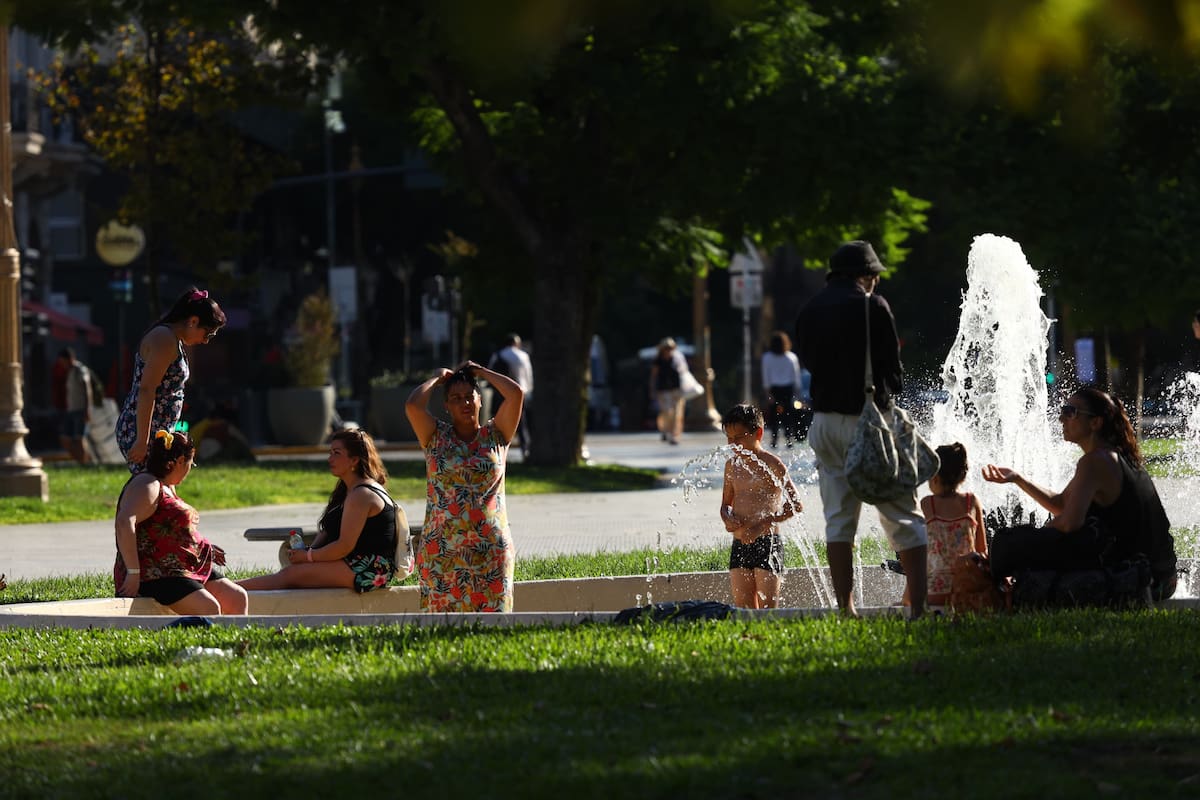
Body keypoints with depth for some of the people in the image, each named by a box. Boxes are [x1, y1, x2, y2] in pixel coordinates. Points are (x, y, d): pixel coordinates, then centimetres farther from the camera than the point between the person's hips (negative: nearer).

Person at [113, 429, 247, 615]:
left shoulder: (168, 488, 22)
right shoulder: (148, 486, -11)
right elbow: (124, 522, -27)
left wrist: (204, 548, 28)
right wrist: (133, 572, -30)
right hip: (154, 577, -11)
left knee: (237, 598, 2)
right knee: (209, 609, -27)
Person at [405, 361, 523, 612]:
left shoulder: (495, 435, 9)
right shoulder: (436, 436, 8)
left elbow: (516, 393, -3)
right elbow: (413, 405, -8)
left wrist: (480, 372, 10)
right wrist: (437, 379, 9)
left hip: (491, 547, 0)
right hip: (443, 548, 0)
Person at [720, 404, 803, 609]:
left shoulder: (771, 464, -6)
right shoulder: (732, 465, 13)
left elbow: (795, 505, -11)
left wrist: (760, 526, -18)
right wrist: (728, 518, -2)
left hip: (767, 541, -6)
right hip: (739, 545, 6)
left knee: (767, 608, -9)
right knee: (743, 608, 3)